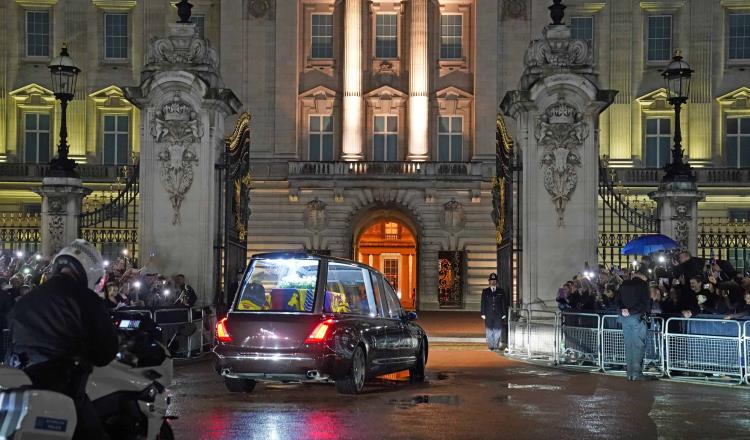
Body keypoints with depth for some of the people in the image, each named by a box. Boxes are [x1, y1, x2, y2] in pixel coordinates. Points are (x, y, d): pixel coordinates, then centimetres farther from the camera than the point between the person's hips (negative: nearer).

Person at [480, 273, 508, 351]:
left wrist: (504, 314, 2)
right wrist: (483, 314, -1)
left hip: (498, 315, 0)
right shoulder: (485, 291, 8)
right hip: (489, 314, 0)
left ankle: (498, 345, 0)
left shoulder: (501, 291, 9)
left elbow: (504, 303, 8)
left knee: (498, 329, -4)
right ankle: (491, 345, 6)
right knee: (489, 330, 0)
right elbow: (483, 303, 7)